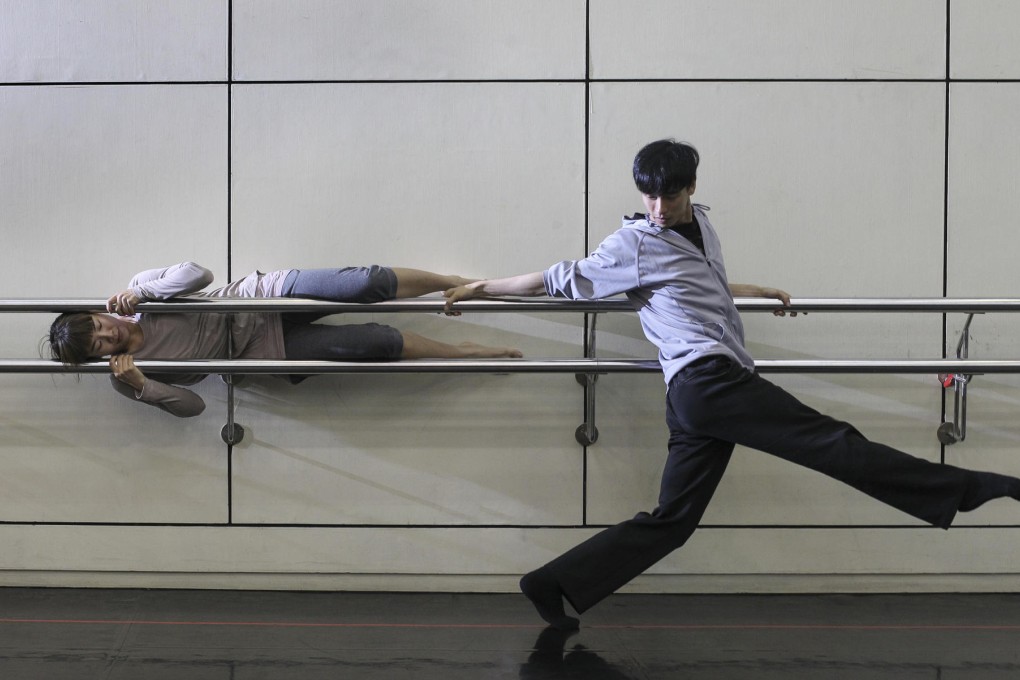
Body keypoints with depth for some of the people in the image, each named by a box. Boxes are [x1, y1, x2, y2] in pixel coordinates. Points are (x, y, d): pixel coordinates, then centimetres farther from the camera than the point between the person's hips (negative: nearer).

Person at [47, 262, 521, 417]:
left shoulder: (136, 291, -5)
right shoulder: (125, 376, -6)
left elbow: (195, 274, -12)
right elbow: (190, 405, -11)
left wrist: (139, 293, -25)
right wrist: (139, 386, -28)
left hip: (257, 297, 1)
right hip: (263, 352, -1)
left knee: (364, 283, -18)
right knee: (369, 342, -16)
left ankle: (461, 285, 2)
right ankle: (462, 353, 3)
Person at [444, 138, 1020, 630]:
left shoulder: (701, 224, 23)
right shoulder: (634, 245, -1)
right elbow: (560, 281, 4)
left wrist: (762, 290, 43)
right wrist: (481, 289, 7)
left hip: (701, 396, 9)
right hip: (707, 379, -9)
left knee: (671, 520, 5)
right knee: (832, 441, -11)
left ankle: (557, 584, 4)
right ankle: (962, 489, -11)